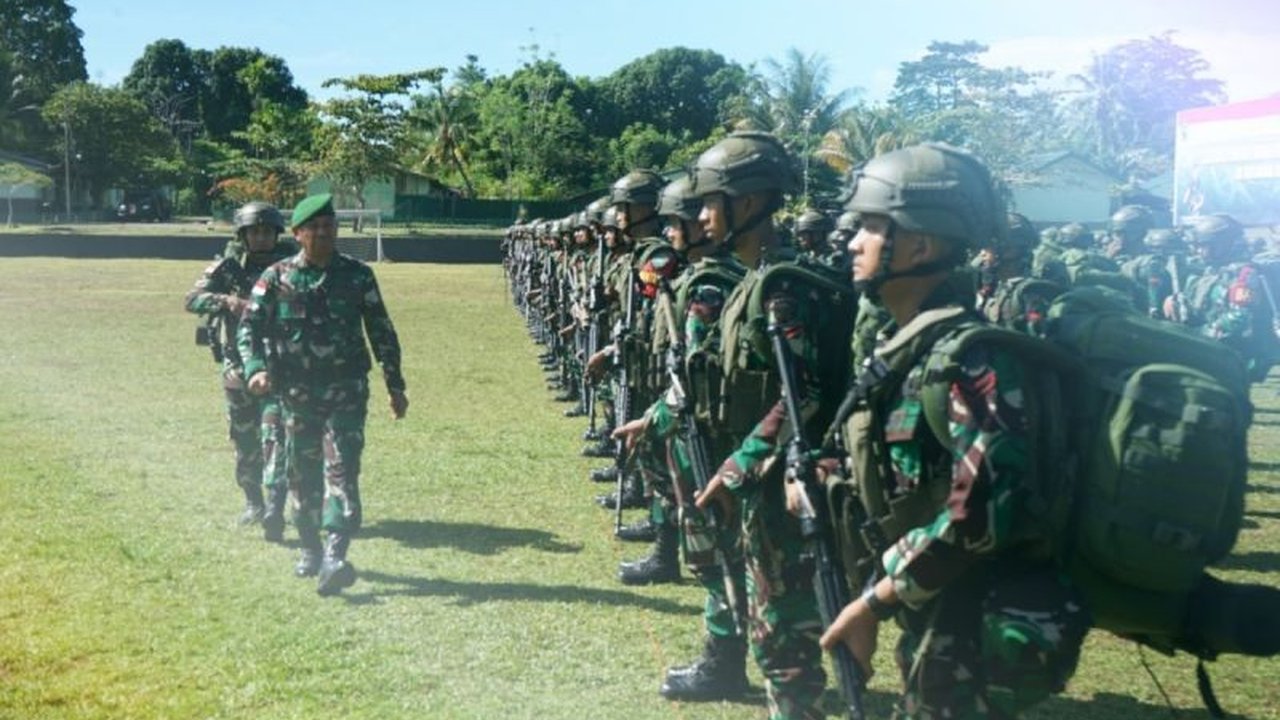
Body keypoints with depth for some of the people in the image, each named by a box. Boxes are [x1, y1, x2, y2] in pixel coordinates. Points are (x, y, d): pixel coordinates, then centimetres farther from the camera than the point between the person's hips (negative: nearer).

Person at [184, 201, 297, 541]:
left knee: (275, 437, -14)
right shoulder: (228, 267, 0)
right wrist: (227, 301, -27)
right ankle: (253, 503, 28)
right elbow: (193, 299, -9)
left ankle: (274, 512, -19)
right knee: (244, 442, 12)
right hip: (238, 366, 2)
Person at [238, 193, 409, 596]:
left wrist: (396, 386, 7)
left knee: (342, 470, -14)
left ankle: (335, 557, -23)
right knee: (303, 474, 10)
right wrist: (256, 368, -21)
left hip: (346, 391, -1)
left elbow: (381, 332, 8)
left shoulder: (357, 276, 2)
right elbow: (251, 327, -1)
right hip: (298, 394, 2)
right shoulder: (276, 278, 2)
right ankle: (310, 551, 26)